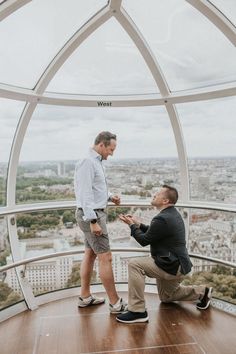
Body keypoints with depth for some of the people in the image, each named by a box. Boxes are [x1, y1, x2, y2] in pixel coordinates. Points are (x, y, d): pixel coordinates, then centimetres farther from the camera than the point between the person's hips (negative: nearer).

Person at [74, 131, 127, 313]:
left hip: (95, 213, 10)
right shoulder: (88, 162, -17)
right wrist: (93, 221, -24)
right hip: (92, 214, -10)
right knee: (105, 257, -6)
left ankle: (85, 296, 25)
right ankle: (116, 303, 3)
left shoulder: (96, 162, 14)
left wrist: (110, 197, 7)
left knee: (90, 254, 14)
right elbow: (85, 194, -22)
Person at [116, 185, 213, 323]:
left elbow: (144, 240, -16)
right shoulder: (173, 214, 5)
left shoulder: (163, 219, -26)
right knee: (166, 297, 30)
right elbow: (152, 233, 15)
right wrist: (137, 223, 8)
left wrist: (132, 225, -2)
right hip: (176, 264, 11)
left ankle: (138, 311, -16)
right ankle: (201, 292, 28)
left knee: (135, 264, -21)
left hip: (173, 267, -11)